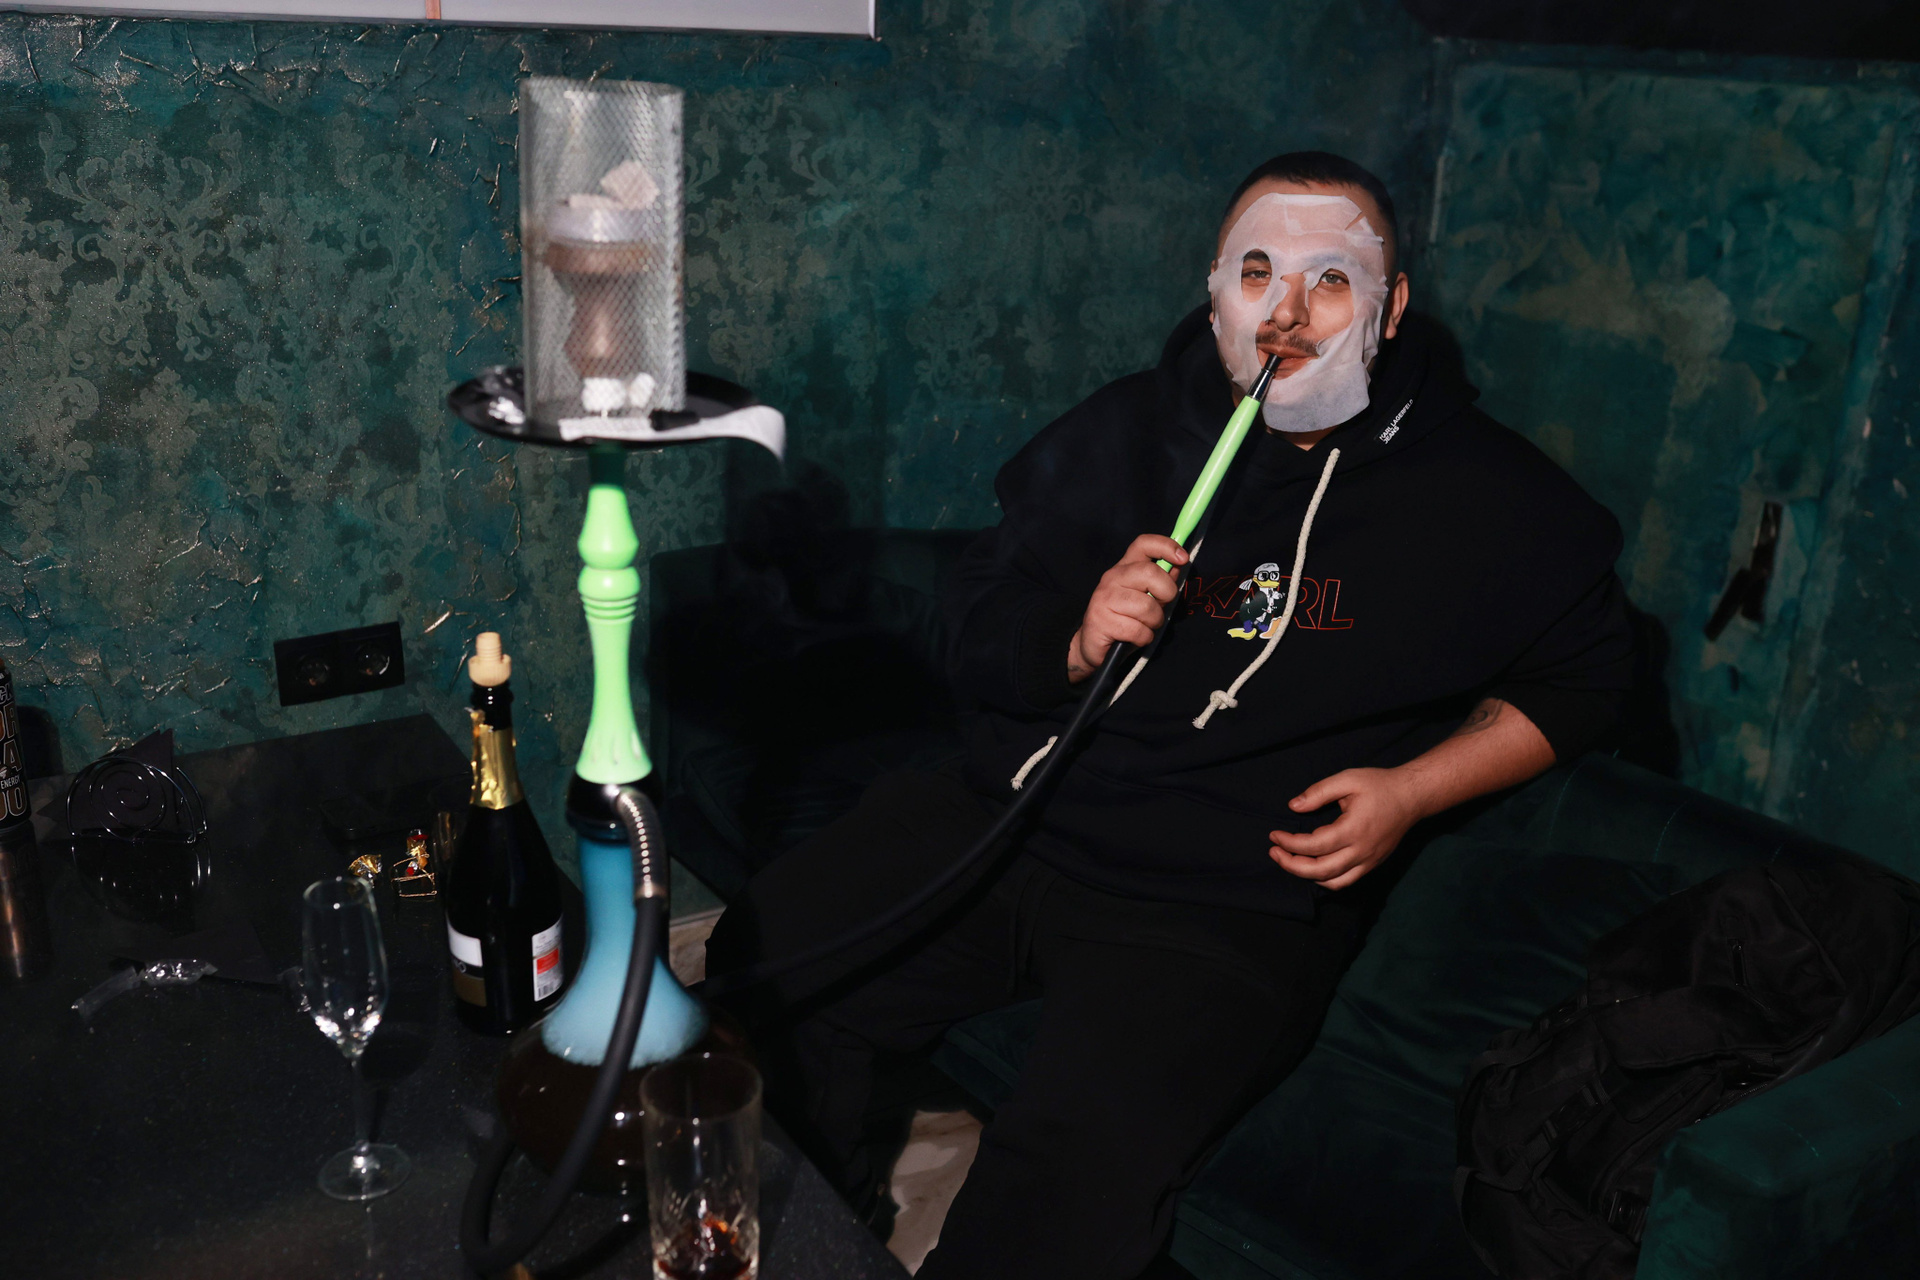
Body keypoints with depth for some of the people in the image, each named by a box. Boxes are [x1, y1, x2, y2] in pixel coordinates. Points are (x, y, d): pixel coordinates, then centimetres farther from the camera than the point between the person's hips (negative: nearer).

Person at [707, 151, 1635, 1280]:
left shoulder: (1479, 497, 1)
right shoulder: (1125, 431, 9)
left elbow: (1583, 668, 10)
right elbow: (978, 625, 14)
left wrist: (1411, 791, -4)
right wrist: (1075, 642, -10)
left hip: (1236, 902, -3)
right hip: (1007, 819, 4)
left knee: (1080, 1172, -30)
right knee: (755, 972, -12)